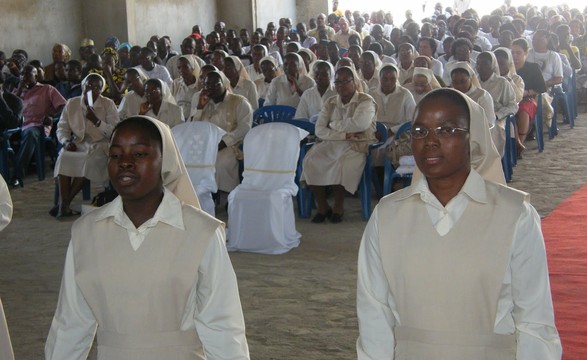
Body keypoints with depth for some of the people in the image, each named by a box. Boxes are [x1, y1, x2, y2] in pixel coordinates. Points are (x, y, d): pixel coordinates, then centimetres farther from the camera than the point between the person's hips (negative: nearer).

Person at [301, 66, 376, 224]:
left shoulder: (366, 101, 1)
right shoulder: (330, 103, 15)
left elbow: (359, 124, -19)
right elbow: (319, 130, 2)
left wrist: (333, 125, -4)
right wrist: (344, 135, -13)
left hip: (355, 147, -4)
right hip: (331, 144, 4)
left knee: (343, 165, -35)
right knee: (310, 160, -25)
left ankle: (338, 206, -10)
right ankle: (322, 206, -10)